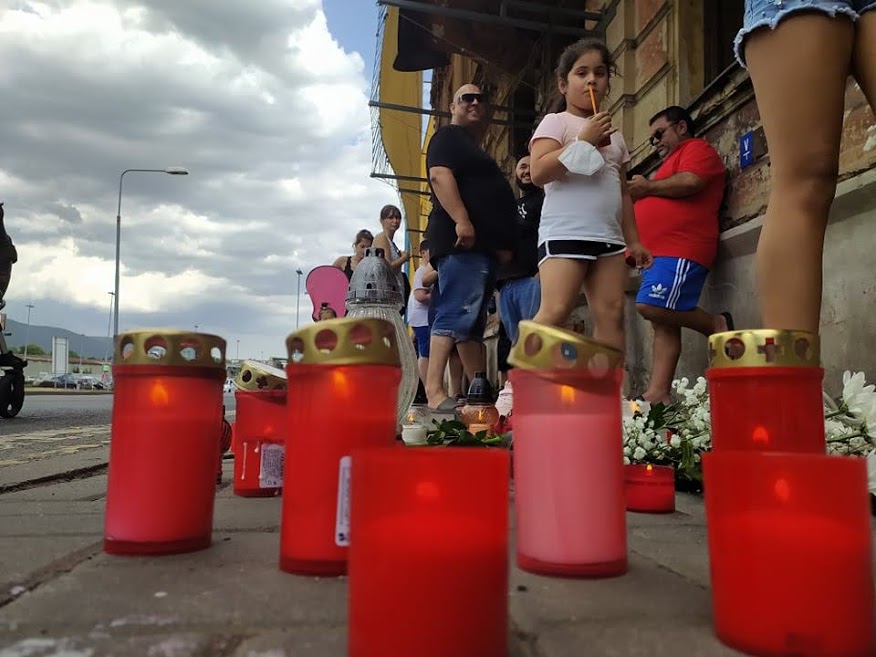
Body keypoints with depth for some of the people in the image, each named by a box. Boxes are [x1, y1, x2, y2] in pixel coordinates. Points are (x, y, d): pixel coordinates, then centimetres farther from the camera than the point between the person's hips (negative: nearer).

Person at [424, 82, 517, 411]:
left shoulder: (476, 150, 31)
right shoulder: (448, 137, 3)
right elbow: (440, 175, -14)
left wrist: (502, 244, 24)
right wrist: (461, 220, -26)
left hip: (484, 245, 10)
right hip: (462, 241, -10)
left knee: (474, 321, 7)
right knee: (456, 314, -20)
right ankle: (434, 391, -25)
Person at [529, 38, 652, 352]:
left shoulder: (614, 135, 24)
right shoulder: (555, 122, 4)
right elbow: (539, 172, -13)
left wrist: (633, 240, 18)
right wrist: (584, 141, -11)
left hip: (609, 236, 7)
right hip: (565, 231, -6)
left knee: (611, 314, -3)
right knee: (555, 312, -18)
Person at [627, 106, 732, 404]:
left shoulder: (697, 148, 4)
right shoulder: (671, 162, 33)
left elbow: (690, 182, -16)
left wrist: (648, 187, -3)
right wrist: (639, 195, 17)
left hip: (680, 250, -10)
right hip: (658, 251, 10)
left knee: (651, 306, -24)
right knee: (663, 324, -1)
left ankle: (715, 324, -4)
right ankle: (658, 393, -7)